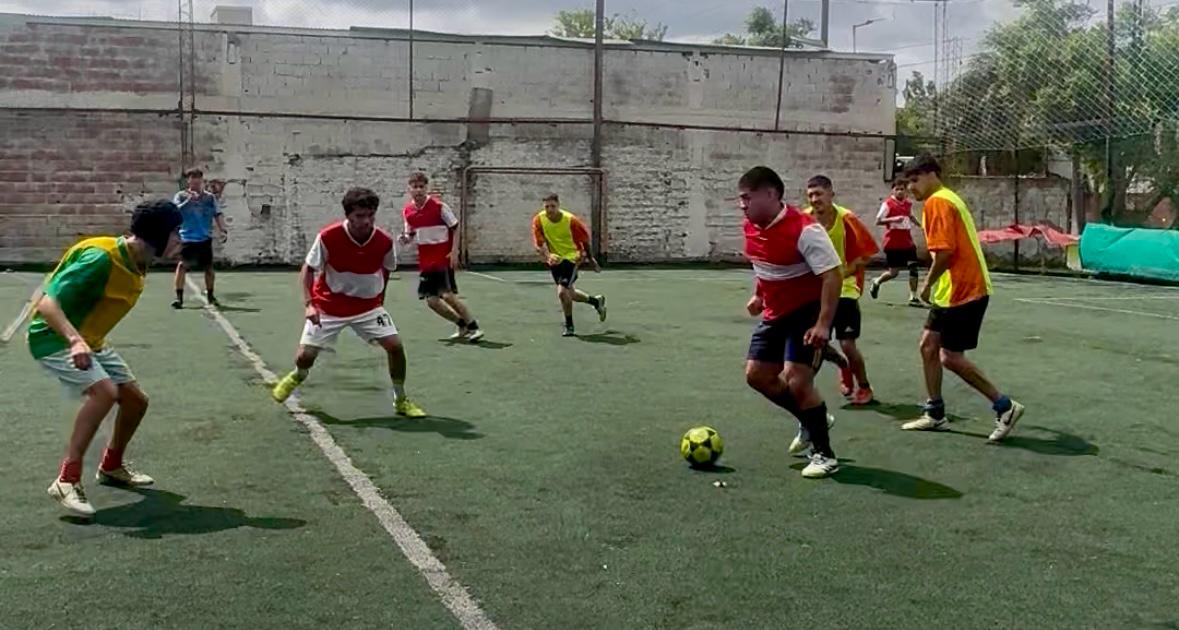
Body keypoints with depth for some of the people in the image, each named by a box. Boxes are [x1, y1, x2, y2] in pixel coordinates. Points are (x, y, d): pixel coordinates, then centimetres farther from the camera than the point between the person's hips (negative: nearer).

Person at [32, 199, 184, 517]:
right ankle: (67, 480, -23)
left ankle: (111, 466, 34)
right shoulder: (100, 258, -28)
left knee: (136, 399, 10)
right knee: (104, 390, -30)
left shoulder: (136, 263, -1)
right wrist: (74, 341, -47)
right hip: (55, 339, -9)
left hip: (88, 342, 9)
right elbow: (47, 304, -33)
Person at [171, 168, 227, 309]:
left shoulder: (210, 197, 7)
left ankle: (210, 295, 26)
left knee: (208, 267, 8)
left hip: (205, 238, 2)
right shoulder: (181, 196, 3)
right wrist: (189, 200, -22)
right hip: (186, 238, -2)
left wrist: (223, 230, -7)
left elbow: (217, 215, 7)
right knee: (182, 265, -14)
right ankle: (179, 297, -8)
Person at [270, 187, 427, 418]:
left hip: (368, 306, 2)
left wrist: (379, 299, 12)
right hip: (327, 307, -1)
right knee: (305, 356, -4)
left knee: (395, 345, -12)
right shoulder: (328, 237, -22)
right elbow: (308, 269, -10)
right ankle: (298, 375, 36)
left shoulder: (384, 241, -15)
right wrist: (308, 303, -20)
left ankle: (401, 400, 9)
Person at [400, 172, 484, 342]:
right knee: (431, 300, 4)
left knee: (448, 295, -15)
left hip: (444, 259, -6)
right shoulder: (407, 211, 4)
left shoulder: (438, 206, -11)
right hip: (426, 262, 6)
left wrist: (454, 251, -14)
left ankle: (474, 327, -3)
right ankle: (463, 325, 20)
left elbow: (455, 227, -6)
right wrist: (405, 238, -7)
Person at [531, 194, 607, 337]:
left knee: (562, 292, -18)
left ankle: (569, 326, 3)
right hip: (554, 259, 5)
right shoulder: (539, 220, -12)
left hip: (571, 257, -5)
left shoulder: (570, 220, -20)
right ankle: (596, 301, 45)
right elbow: (539, 243, -13)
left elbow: (584, 238, -5)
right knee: (569, 294, 17)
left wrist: (590, 258, 5)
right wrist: (548, 256, -32)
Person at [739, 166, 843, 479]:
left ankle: (824, 454, -1)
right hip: (775, 314, 9)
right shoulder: (751, 227, 0)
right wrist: (758, 295, 18)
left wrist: (823, 324, -32)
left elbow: (833, 275, -26)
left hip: (808, 314, -9)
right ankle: (811, 422, 30)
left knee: (796, 380, -17)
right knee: (757, 375, 9)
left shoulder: (804, 229, -25)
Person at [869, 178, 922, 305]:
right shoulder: (888, 203, -9)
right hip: (892, 243, -5)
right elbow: (878, 221, -13)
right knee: (894, 272, 0)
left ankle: (913, 297, -1)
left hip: (907, 242, 5)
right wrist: (893, 219, -26)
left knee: (913, 266, -7)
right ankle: (877, 282, 31)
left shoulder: (908, 204, 8)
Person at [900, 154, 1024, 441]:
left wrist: (928, 283, -10)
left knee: (950, 357, -6)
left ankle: (1005, 406, 2)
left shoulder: (936, 202, -14)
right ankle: (935, 414, 20)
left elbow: (945, 250, -23)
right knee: (928, 345, 13)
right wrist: (935, 283, 12)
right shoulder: (948, 199, 17)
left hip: (963, 291, -10)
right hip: (955, 289, 10)